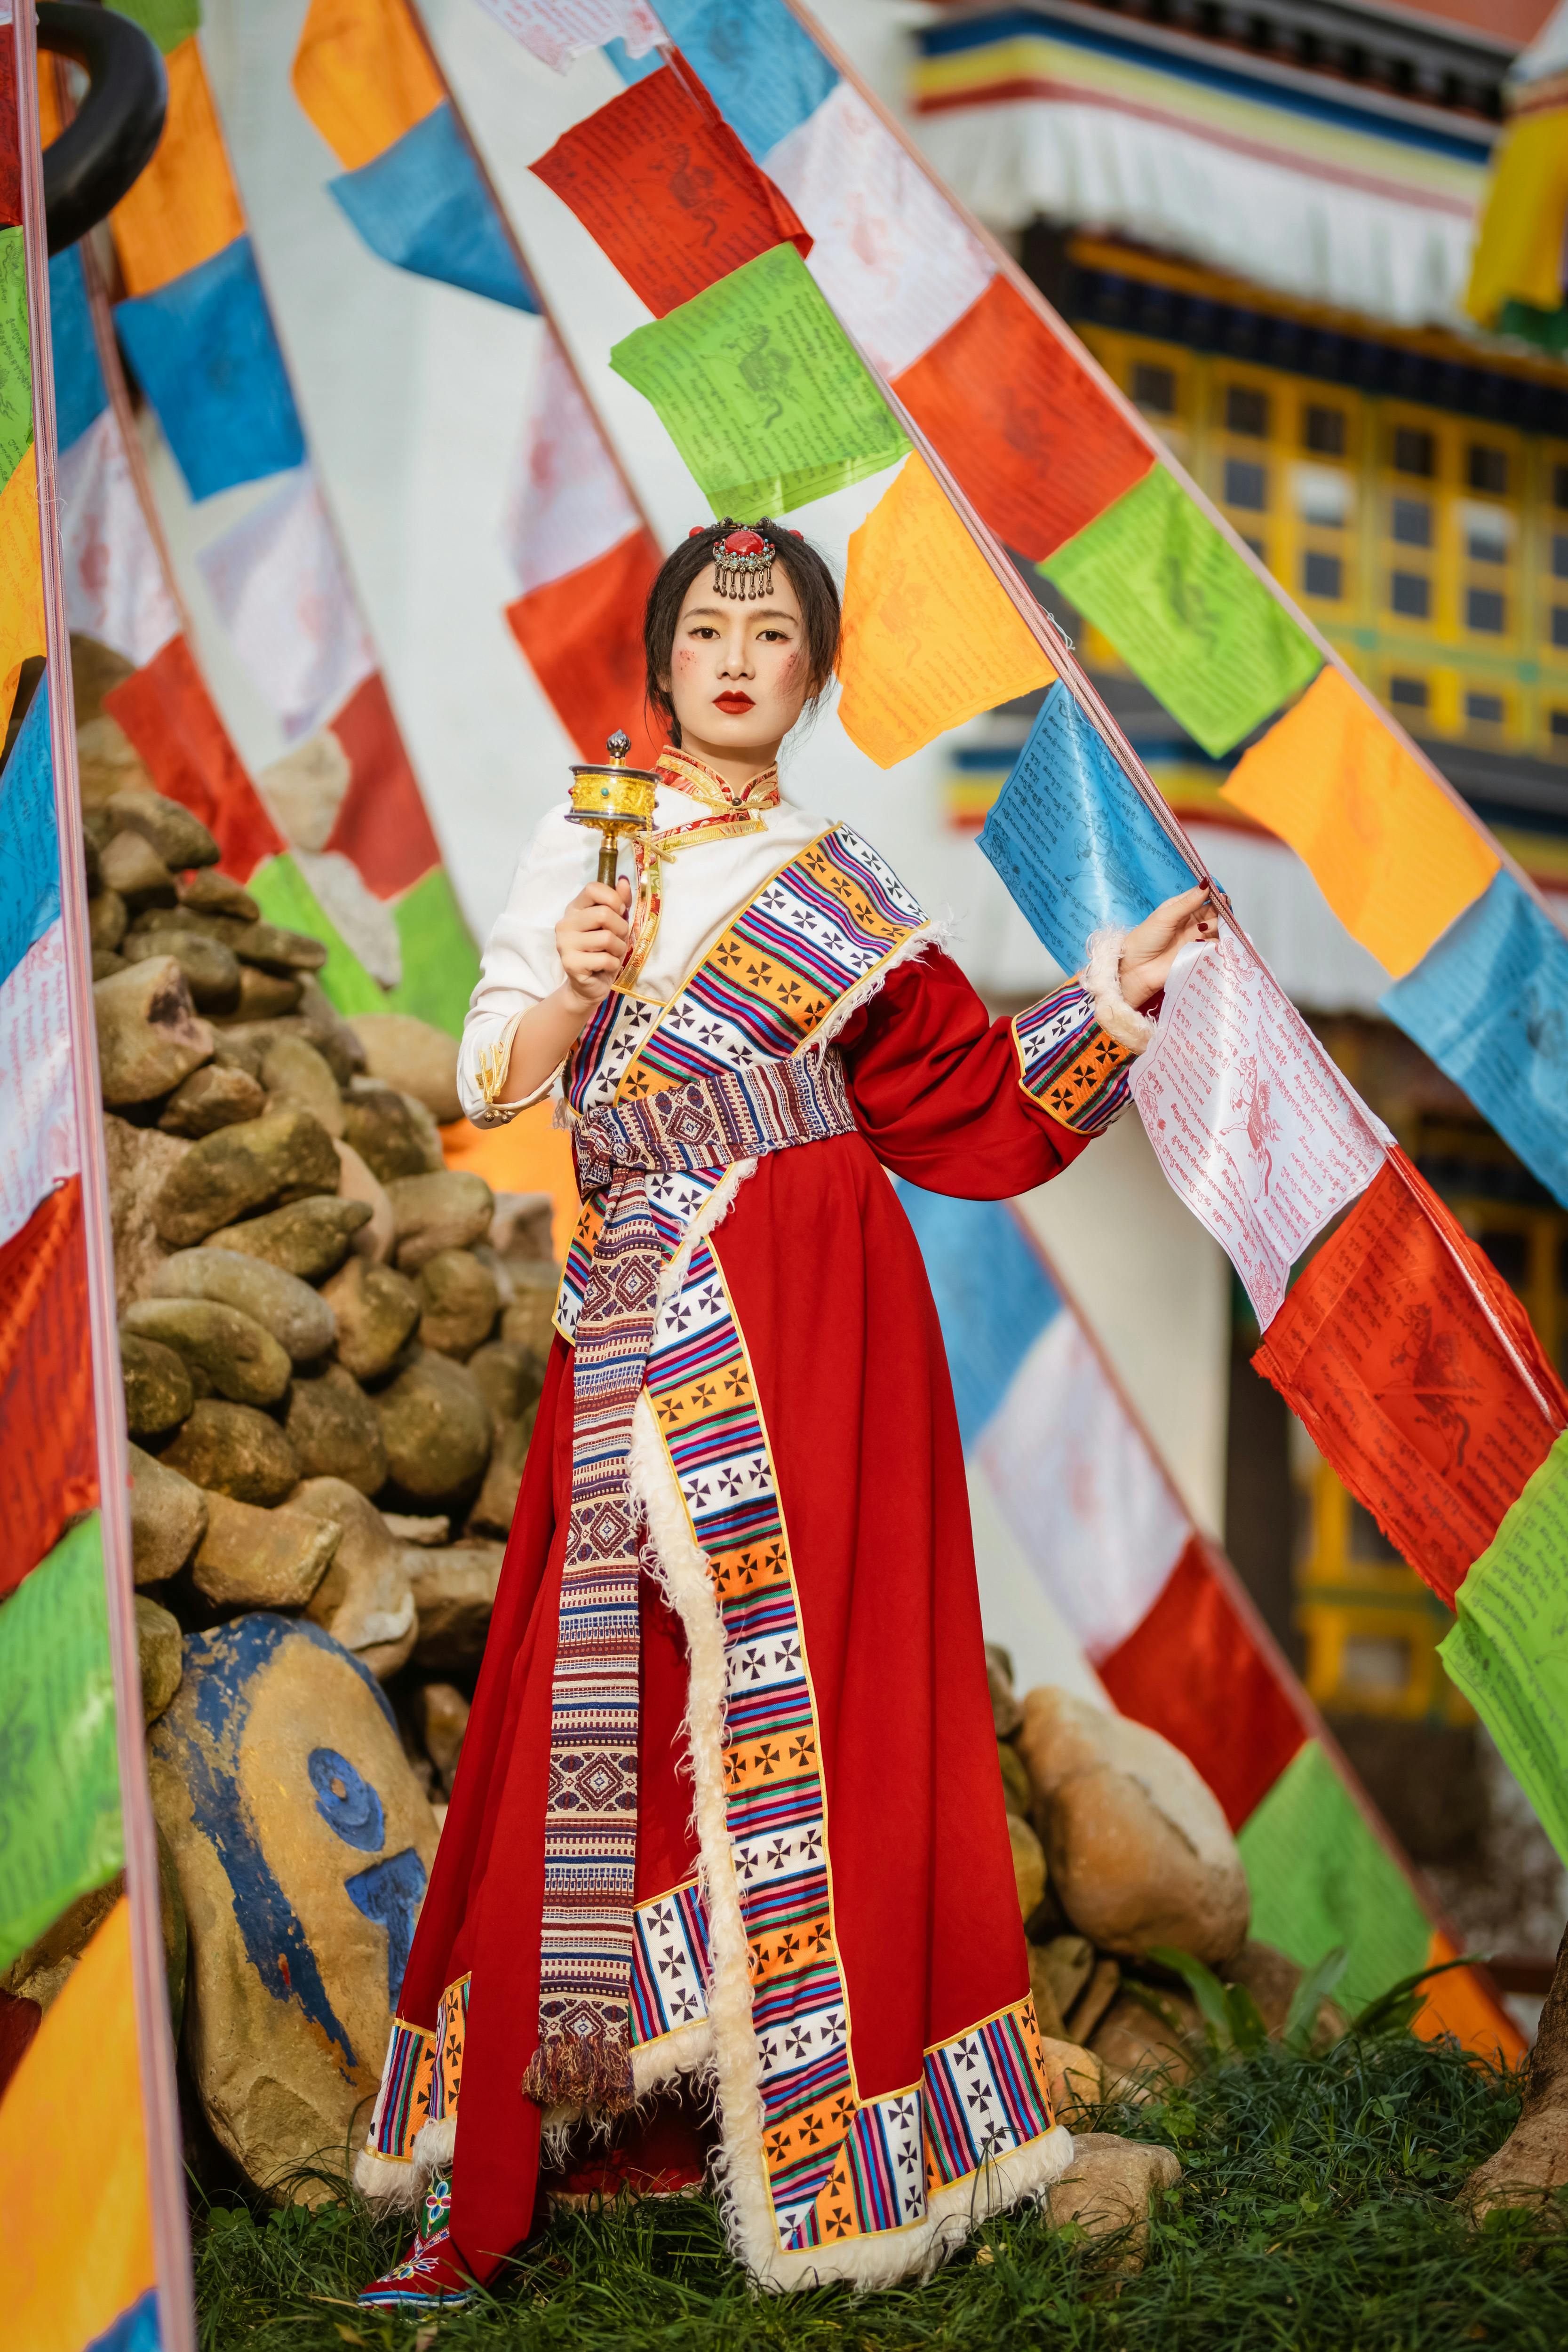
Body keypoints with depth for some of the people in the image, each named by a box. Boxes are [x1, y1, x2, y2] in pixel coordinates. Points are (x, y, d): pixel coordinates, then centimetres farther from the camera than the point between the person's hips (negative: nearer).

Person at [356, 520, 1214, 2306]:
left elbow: (965, 1089, 15)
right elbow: (489, 1083, 4)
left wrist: (1112, 994, 8)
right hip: (647, 1319, -1)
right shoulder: (578, 851, 11)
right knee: (618, 1700, -6)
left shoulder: (838, 890, 15)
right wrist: (574, 994, -14)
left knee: (809, 1683, -4)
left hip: (814, 1305, 1)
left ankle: (802, 2113, 4)